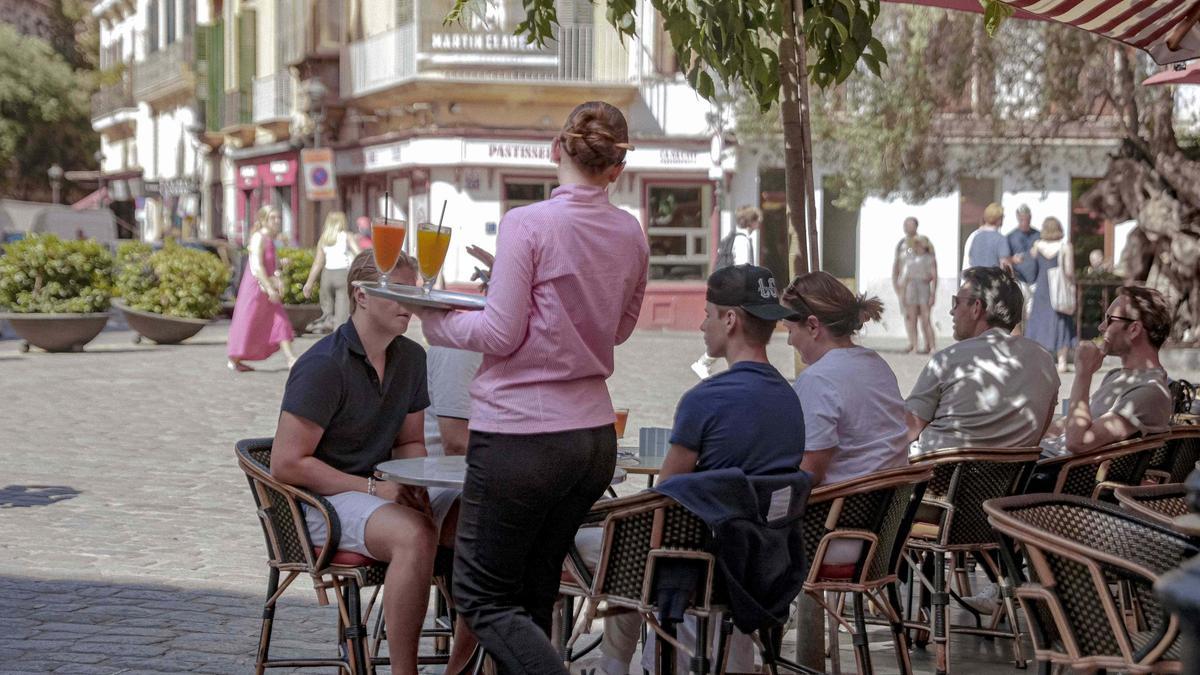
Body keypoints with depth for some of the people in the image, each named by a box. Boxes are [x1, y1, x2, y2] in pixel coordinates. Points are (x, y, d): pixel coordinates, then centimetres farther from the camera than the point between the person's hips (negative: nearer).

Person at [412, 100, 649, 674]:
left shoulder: (528, 224, -13)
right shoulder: (630, 235, 5)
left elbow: (501, 334, -13)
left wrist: (437, 321, 4)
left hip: (520, 436, -6)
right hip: (595, 437, 7)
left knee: (483, 596, 4)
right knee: (534, 595, 17)